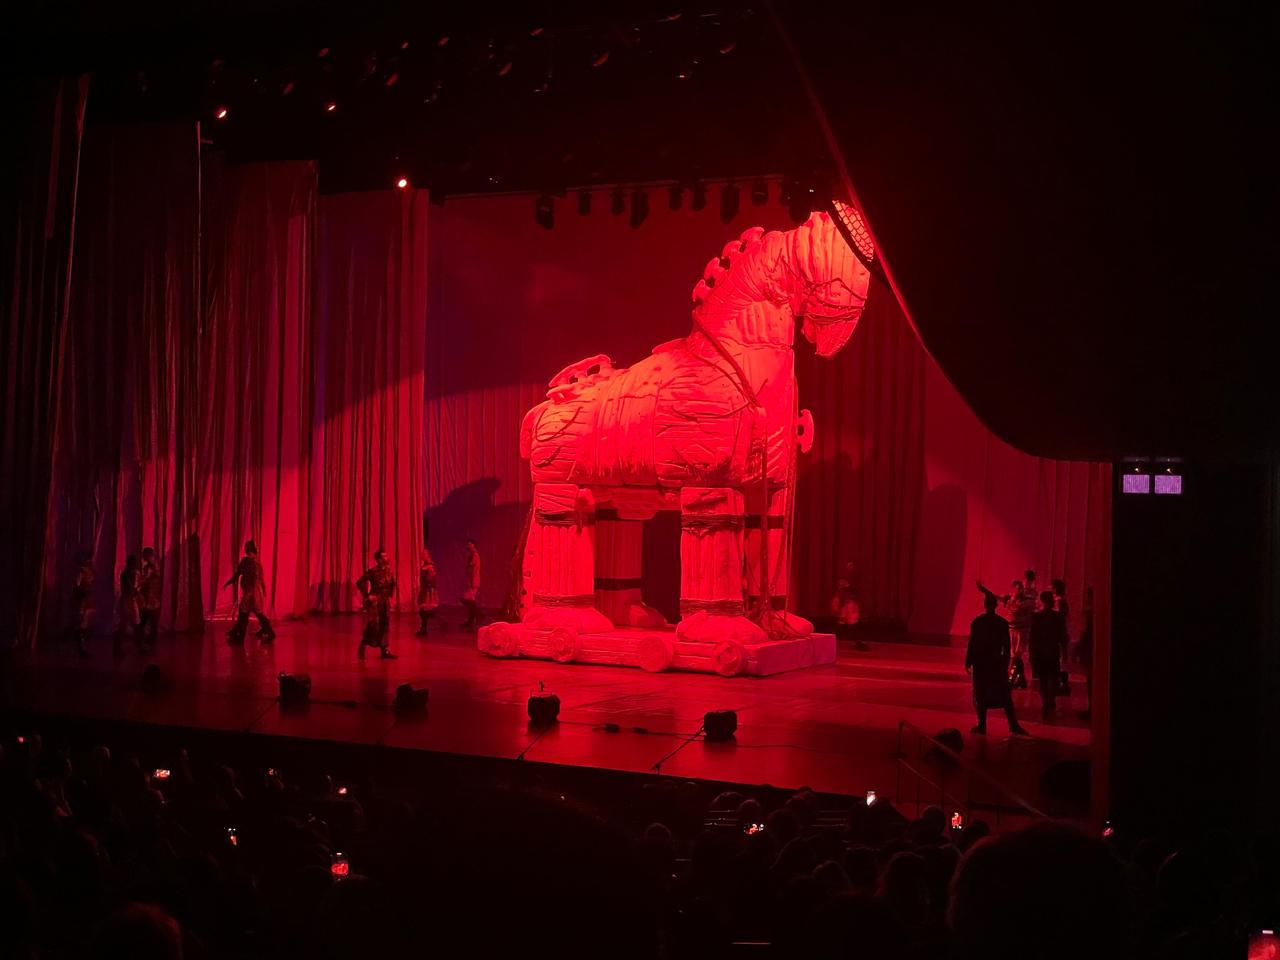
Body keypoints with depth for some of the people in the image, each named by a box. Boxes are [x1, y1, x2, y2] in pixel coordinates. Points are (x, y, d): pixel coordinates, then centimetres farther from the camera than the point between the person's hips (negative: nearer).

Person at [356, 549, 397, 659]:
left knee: (384, 626, 6)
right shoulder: (372, 571, -15)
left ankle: (384, 651, 11)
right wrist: (367, 596, -15)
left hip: (385, 603, 6)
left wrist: (390, 595, 14)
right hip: (374, 602, -6)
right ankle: (361, 648, 9)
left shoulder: (389, 571, 5)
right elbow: (359, 583, -18)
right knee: (372, 626, -7)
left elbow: (393, 584, 23)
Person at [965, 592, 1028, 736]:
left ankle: (982, 725, 5)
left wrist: (968, 662, -1)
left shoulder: (977, 622, -8)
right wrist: (1005, 663, 12)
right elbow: (1006, 646, 2)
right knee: (1004, 695, 6)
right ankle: (1013, 724, 2)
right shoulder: (1003, 622, -1)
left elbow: (972, 643, -8)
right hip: (997, 663, 2)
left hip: (980, 663, -2)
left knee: (981, 695, 5)